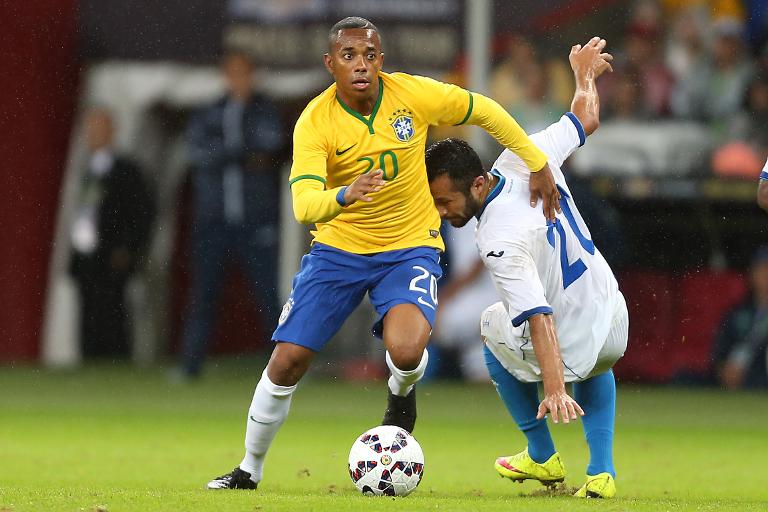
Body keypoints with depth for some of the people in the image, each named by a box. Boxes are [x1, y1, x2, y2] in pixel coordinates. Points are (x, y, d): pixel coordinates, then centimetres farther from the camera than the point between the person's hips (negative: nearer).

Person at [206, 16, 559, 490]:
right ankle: (250, 470, 19)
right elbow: (304, 206, -28)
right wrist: (344, 195, -50)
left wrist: (538, 166, 7)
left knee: (406, 352, -30)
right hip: (338, 250, 1)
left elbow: (486, 112, 1)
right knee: (287, 362, -3)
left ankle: (402, 393, 9)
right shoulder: (315, 122, -18)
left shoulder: (413, 95, -15)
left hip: (410, 247, -1)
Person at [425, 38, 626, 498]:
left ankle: (542, 456, 33)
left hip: (571, 351, -6)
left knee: (493, 326, 27)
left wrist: (554, 390, -42)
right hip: (616, 330, 6)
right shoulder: (521, 160, -10)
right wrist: (586, 72, 27)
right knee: (594, 366, 42)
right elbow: (587, 118, 8)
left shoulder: (498, 242, -29)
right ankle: (601, 472, 22)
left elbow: (541, 320, -35)